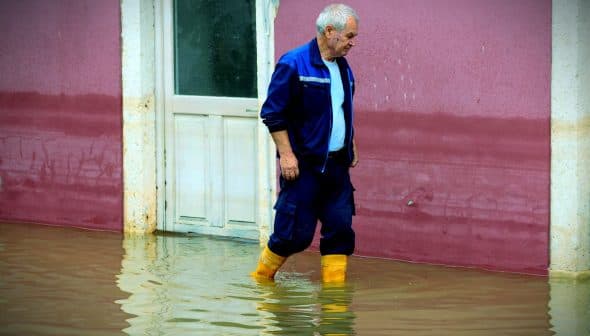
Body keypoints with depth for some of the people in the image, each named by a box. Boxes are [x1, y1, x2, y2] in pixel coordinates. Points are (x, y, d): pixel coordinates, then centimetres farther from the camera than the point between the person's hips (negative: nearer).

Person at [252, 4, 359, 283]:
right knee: (296, 232, -4)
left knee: (340, 227, 2)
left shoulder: (343, 68, 13)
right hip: (304, 165, -7)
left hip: (337, 165, 7)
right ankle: (260, 278, 15)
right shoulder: (293, 65, -10)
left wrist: (351, 147, 20)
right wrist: (286, 154, -16)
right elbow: (273, 113, -11)